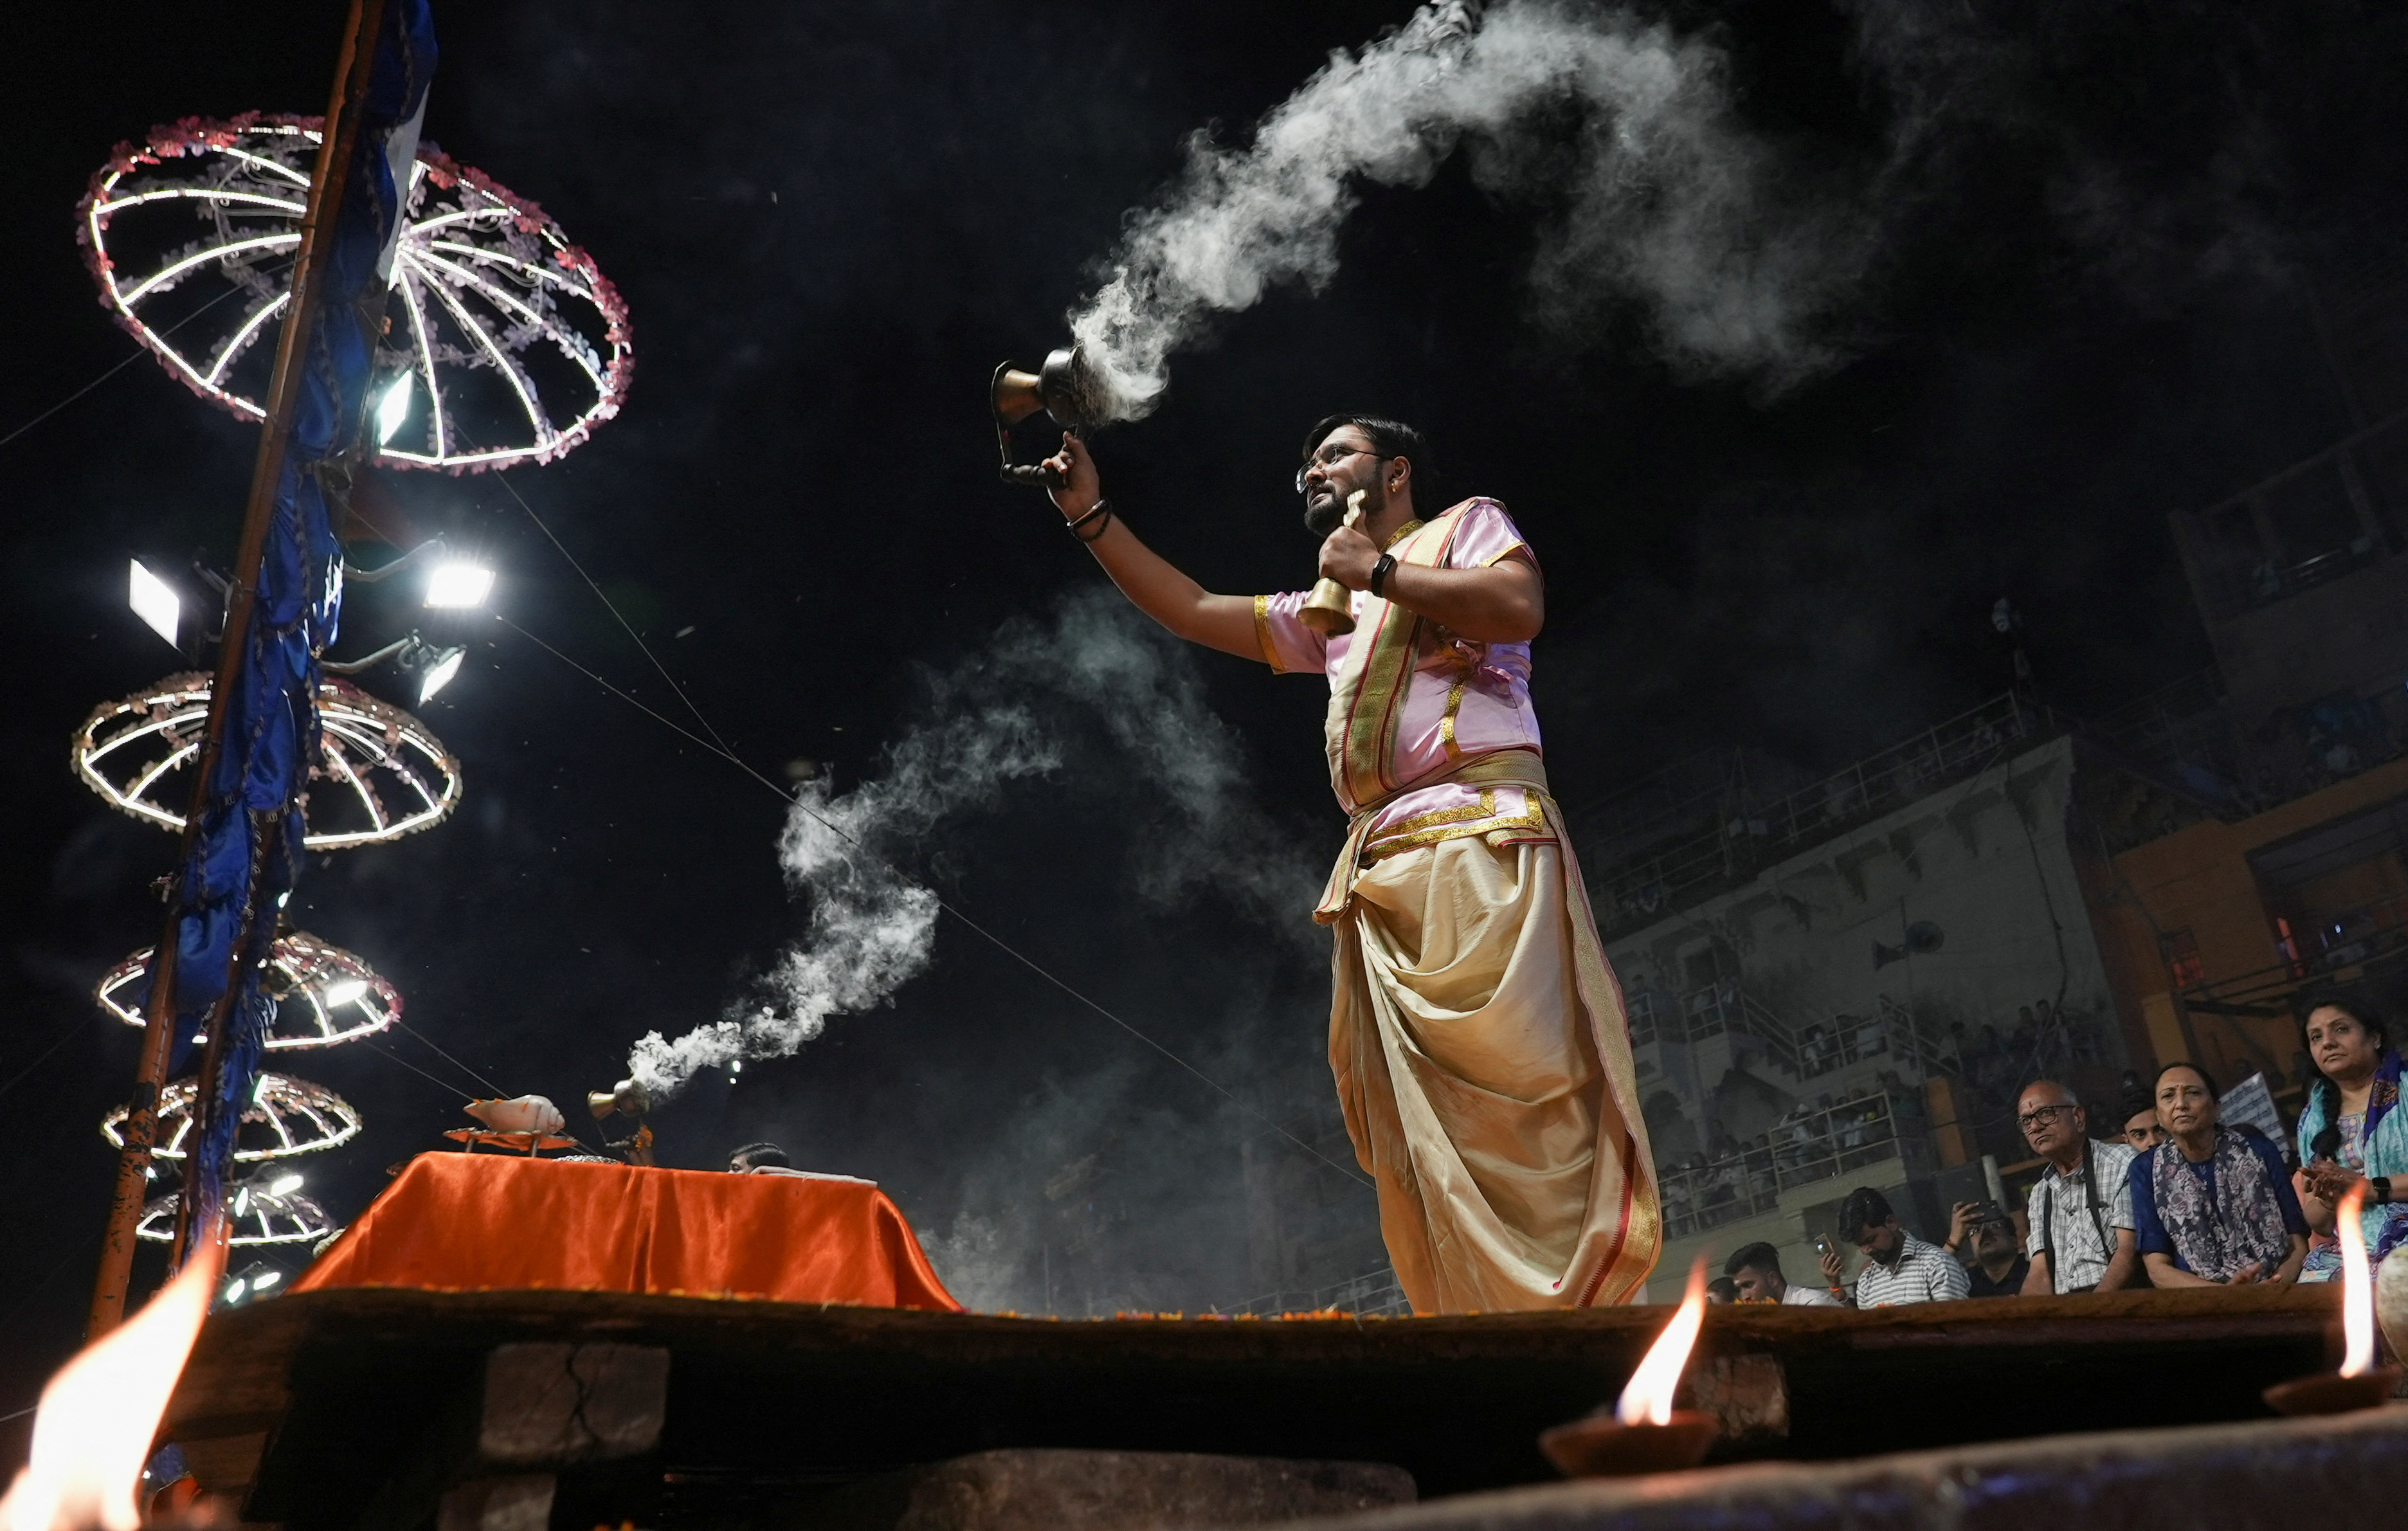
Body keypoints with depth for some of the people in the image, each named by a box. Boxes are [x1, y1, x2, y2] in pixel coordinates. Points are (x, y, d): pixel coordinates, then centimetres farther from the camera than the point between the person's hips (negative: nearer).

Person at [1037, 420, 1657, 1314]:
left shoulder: (1466, 525, 17)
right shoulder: (1329, 614, 34)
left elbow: (1519, 605, -5)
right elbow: (1194, 614, 31)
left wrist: (1379, 569, 2)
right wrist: (1093, 517, 26)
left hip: (1479, 840, -6)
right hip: (1377, 870, 7)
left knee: (1515, 1085, -20)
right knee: (1418, 1138, -5)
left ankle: (1570, 1316, -21)